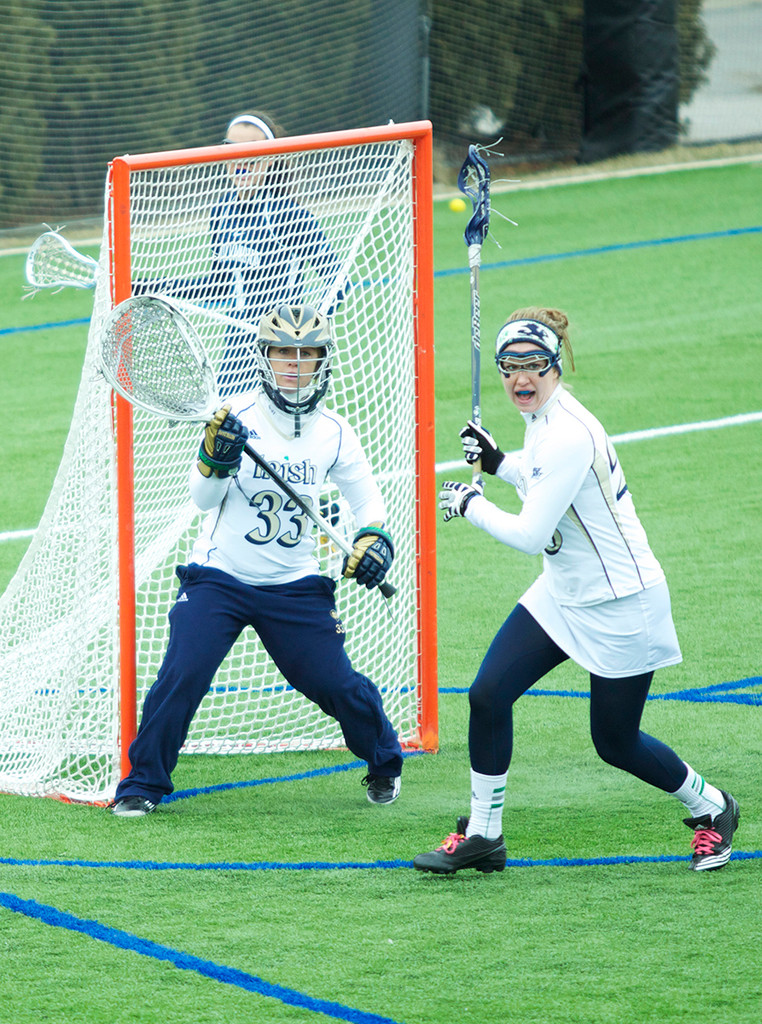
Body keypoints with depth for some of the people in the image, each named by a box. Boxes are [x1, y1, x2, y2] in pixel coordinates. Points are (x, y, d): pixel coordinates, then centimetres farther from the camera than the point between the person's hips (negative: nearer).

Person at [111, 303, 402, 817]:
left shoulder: (334, 433, -1)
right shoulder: (236, 418, -11)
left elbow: (367, 496, 14)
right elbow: (203, 498, -18)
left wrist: (374, 538, -6)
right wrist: (215, 461, -38)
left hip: (295, 586, 2)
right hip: (218, 578, -2)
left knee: (336, 685, 0)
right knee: (182, 675, -17)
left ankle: (385, 761, 29)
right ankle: (143, 783, 0)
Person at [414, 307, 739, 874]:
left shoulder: (568, 436, -28)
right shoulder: (542, 417, 1)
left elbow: (530, 535, -28)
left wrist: (469, 503, -14)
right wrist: (497, 461, 8)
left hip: (620, 605, -9)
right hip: (562, 594, 9)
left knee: (616, 742, 4)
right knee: (488, 696, -3)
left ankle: (713, 810, 29)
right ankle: (483, 835, 8)